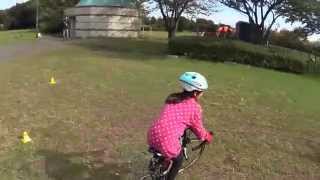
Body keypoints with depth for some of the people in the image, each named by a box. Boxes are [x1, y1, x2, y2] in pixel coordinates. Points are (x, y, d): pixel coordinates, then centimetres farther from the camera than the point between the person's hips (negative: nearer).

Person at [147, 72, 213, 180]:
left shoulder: (172, 98, 16)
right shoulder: (195, 107, -1)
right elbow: (199, 130, 12)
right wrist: (208, 137, 32)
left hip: (153, 135, 6)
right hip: (167, 140, -6)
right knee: (178, 160, 25)